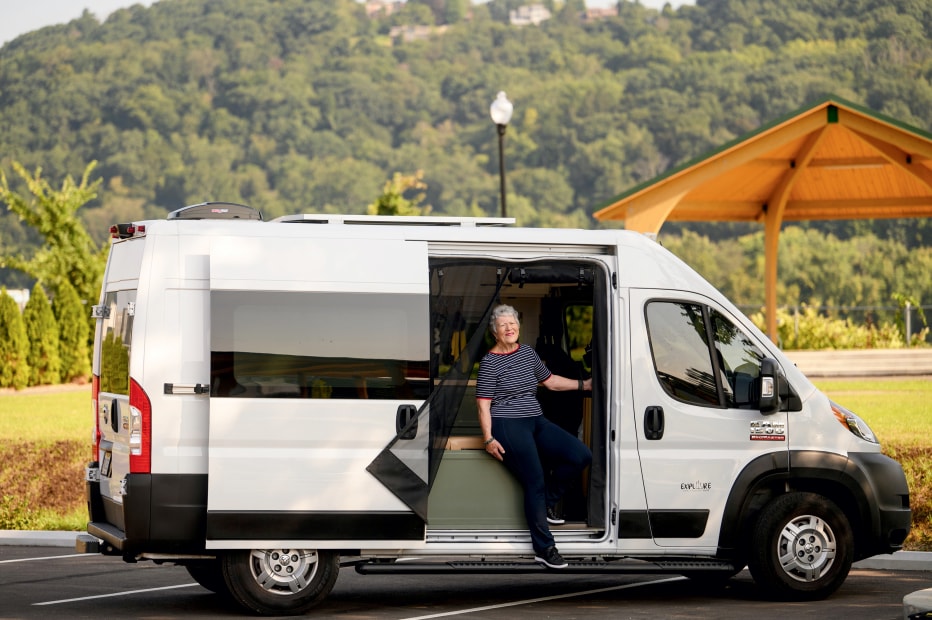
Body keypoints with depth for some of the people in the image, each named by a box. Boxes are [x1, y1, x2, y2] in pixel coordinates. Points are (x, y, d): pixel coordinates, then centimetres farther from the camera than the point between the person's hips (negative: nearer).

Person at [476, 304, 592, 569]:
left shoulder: (527, 352, 14)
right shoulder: (490, 362, -5)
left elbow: (550, 380, 24)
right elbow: (483, 404, -8)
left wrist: (583, 385, 21)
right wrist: (488, 438, -16)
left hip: (536, 422, 7)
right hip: (508, 427, -7)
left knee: (581, 455, -10)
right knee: (535, 482, -17)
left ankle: (546, 503, 10)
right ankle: (544, 549, -13)